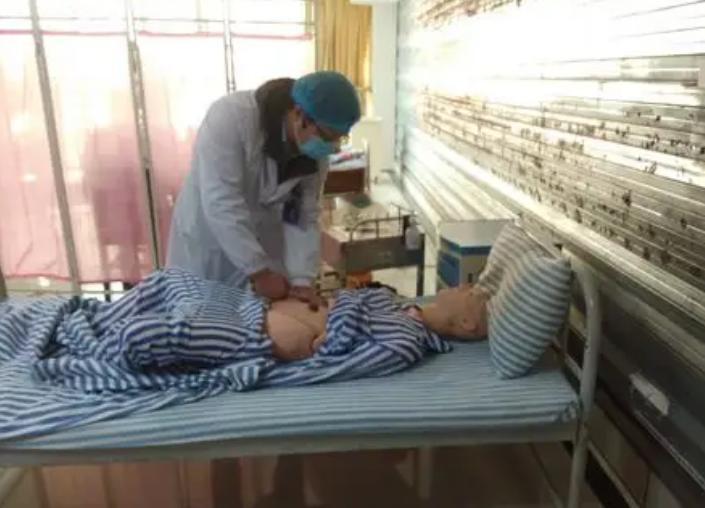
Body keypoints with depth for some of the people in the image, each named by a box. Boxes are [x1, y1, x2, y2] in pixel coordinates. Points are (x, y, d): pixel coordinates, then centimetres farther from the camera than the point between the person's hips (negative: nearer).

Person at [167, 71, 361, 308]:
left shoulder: (316, 150, -14)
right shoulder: (231, 116, -30)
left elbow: (304, 217, -10)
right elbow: (221, 204, -34)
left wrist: (302, 279, -21)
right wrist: (260, 273, -32)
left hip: (263, 242, 4)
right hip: (206, 240, -4)